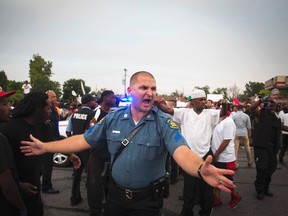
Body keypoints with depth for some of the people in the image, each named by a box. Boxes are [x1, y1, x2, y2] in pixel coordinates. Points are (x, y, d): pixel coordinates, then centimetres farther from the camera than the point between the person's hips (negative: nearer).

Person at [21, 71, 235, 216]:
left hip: (148, 198, -2)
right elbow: (84, 140, 1)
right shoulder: (113, 118, -6)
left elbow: (182, 151, -32)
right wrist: (46, 147, 0)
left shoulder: (164, 122, -17)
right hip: (116, 193, 3)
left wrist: (201, 169, -54)